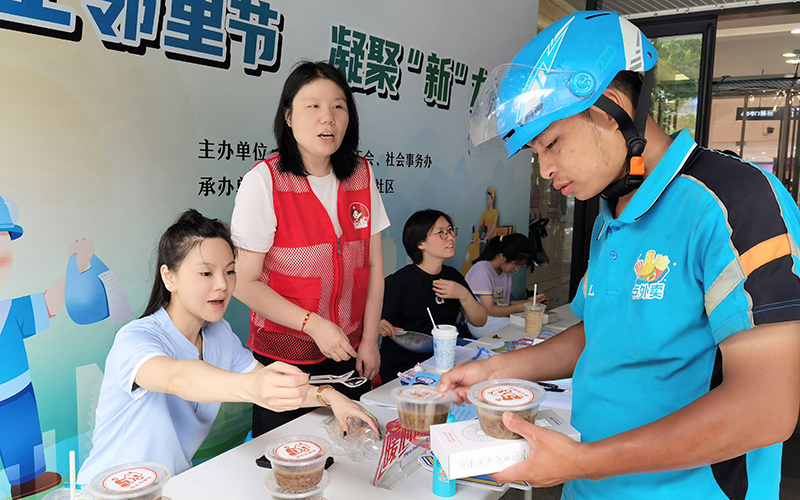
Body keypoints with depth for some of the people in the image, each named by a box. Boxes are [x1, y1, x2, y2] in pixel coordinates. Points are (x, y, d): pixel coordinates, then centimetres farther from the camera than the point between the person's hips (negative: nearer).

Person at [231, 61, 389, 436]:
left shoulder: (361, 175, -1)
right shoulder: (263, 181, -14)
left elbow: (373, 265, 4)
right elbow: (245, 283, -14)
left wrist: (369, 340, 2)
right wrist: (314, 325, -19)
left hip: (349, 352, 4)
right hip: (284, 357, -4)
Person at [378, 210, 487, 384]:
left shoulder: (453, 276, 11)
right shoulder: (398, 282, -9)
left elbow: (479, 321, 10)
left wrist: (464, 295, -8)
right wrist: (378, 327, -35)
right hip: (403, 371, -7)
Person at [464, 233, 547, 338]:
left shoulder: (507, 271, 11)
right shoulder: (482, 271, -15)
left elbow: (506, 304, 13)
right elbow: (489, 310, -17)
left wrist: (530, 301, 3)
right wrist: (519, 308, -14)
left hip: (502, 317, 8)